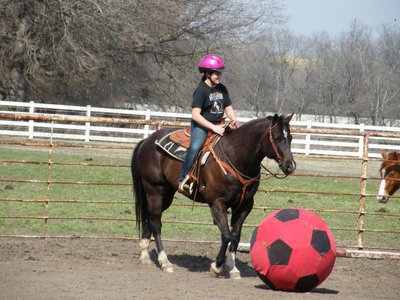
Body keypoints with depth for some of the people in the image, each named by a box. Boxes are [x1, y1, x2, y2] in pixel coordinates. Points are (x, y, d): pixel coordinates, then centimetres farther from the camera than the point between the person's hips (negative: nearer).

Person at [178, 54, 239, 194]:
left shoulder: (222, 89, 11)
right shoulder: (201, 90, -11)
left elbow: (228, 108, 19)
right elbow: (195, 115, -18)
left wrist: (234, 120, -4)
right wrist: (213, 127, -25)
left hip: (217, 126, 7)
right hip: (201, 126, -7)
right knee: (195, 147, -32)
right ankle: (183, 179, -26)